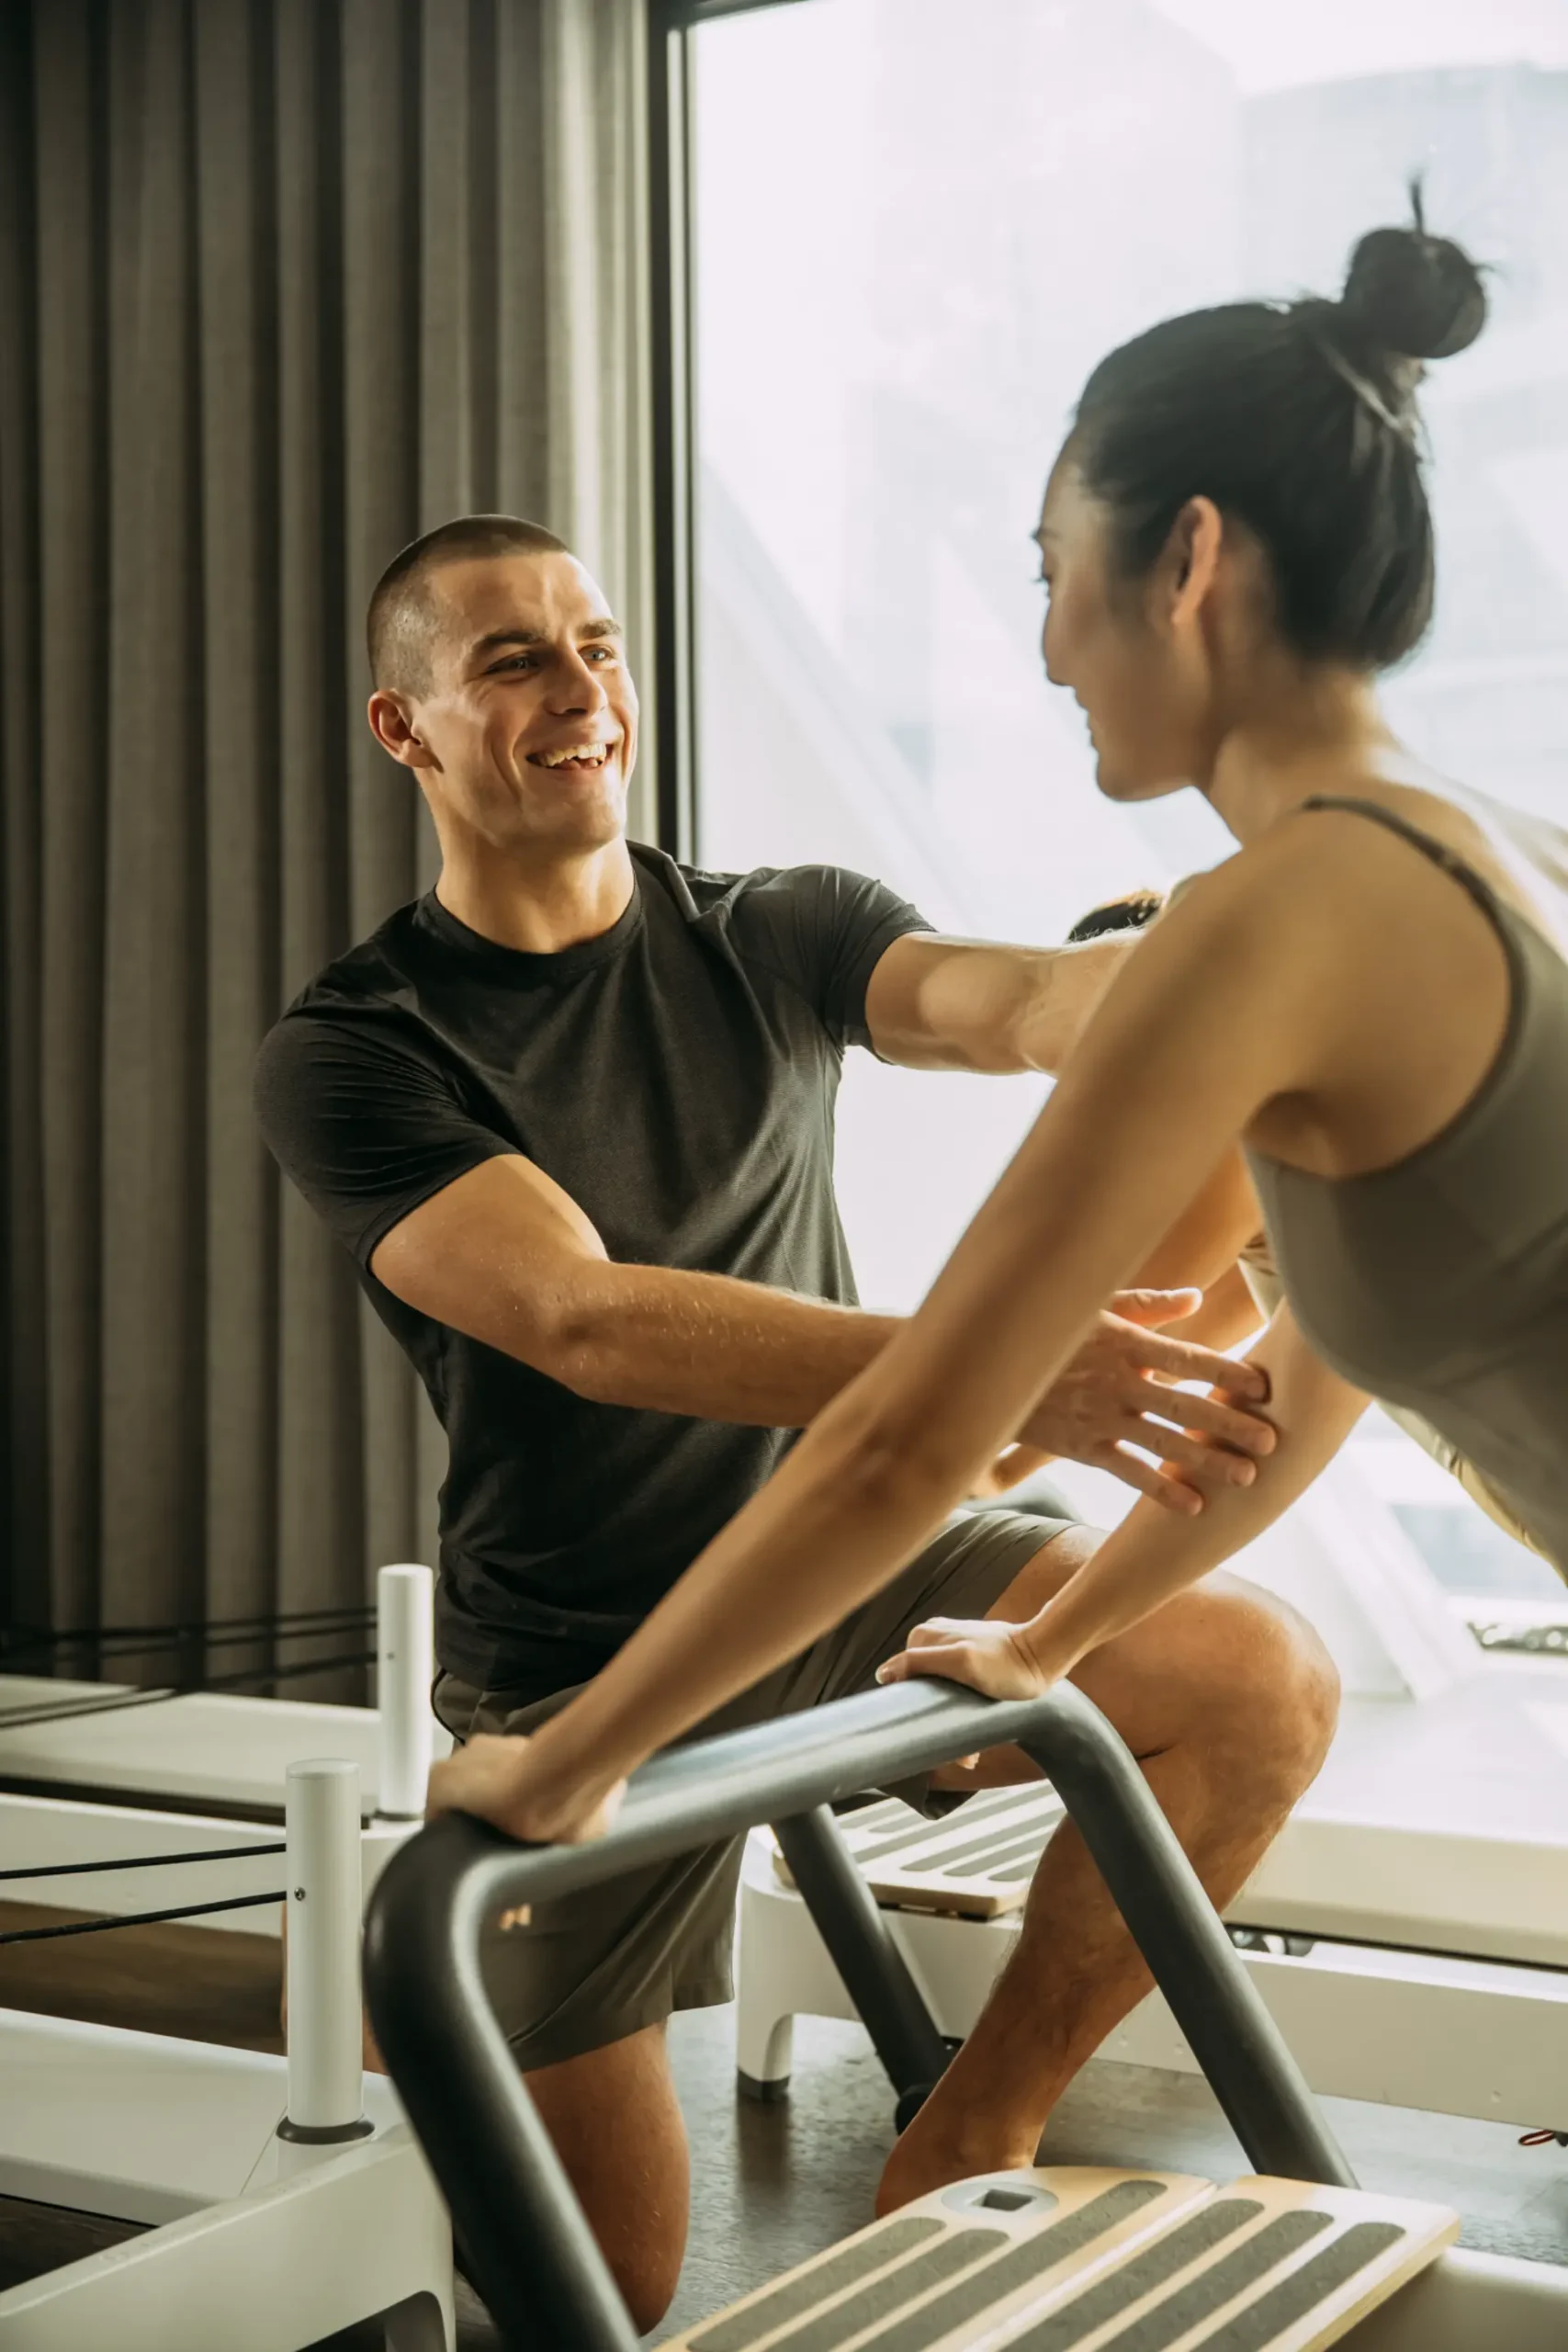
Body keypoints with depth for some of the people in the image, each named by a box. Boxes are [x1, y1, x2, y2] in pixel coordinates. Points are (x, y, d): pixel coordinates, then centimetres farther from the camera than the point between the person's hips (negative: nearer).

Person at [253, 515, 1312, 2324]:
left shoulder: (779, 941, 0)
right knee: (608, 2282, 3)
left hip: (842, 1559, 3)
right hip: (582, 1673, -3)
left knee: (1262, 1682, -21)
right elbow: (586, 1321, -28)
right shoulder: (350, 1055, -12)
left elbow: (1015, 1002, -21)